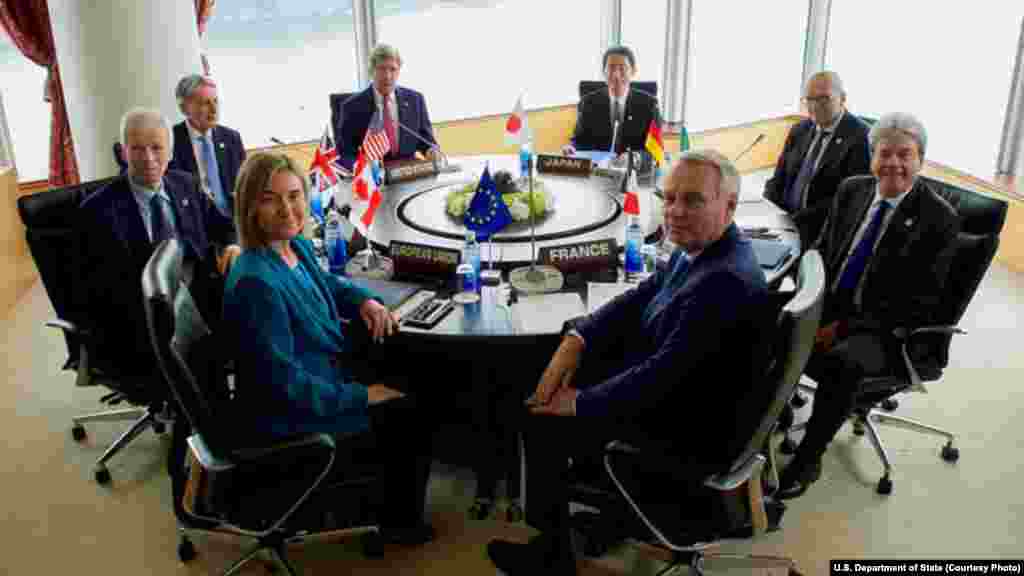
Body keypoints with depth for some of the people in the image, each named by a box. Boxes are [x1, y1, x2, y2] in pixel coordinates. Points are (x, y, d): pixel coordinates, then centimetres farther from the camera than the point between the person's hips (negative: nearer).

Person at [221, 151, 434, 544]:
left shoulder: (298, 247, -4)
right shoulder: (255, 282, -32)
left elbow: (325, 284, 20)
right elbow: (284, 382, -31)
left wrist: (365, 301, -1)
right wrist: (362, 395, -22)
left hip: (321, 380, 9)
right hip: (291, 416, -9)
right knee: (412, 418, 2)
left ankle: (384, 497, 37)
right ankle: (400, 522, 28)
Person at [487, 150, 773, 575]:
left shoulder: (725, 281, -32)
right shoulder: (701, 247, -2)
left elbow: (662, 374, -31)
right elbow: (638, 299, 6)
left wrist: (580, 403, -20)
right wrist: (576, 338, -8)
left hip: (691, 430, -9)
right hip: (673, 388, 9)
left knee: (542, 423, -4)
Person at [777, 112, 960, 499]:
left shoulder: (938, 218, -12)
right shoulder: (851, 190, 5)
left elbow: (917, 302, -14)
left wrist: (846, 326, -19)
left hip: (882, 330, -5)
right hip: (829, 307, 5)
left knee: (841, 361, -34)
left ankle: (808, 458, -14)